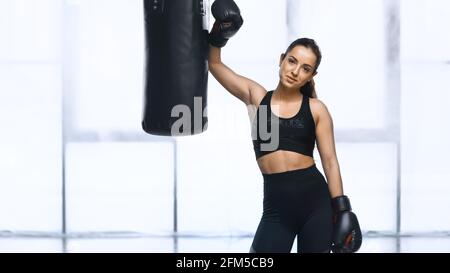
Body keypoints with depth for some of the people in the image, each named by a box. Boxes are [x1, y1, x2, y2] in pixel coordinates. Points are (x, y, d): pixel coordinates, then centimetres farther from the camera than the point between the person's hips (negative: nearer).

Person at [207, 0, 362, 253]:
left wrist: (342, 210, -1)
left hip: (315, 199, -1)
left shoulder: (316, 109, 3)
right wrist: (219, 34, -5)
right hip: (277, 205, 1)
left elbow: (330, 160, 3)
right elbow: (215, 64, 12)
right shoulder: (257, 96, 8)